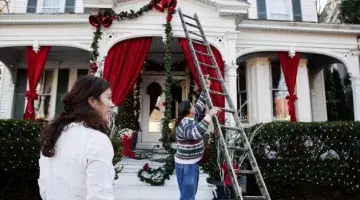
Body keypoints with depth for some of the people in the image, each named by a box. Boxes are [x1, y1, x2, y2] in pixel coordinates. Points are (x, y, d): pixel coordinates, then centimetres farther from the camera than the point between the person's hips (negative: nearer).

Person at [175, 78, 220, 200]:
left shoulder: (191, 117, 5)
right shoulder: (185, 125, -23)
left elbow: (199, 104, 18)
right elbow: (196, 133, -42)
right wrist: (209, 115, -40)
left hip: (192, 163, 10)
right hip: (186, 165, -10)